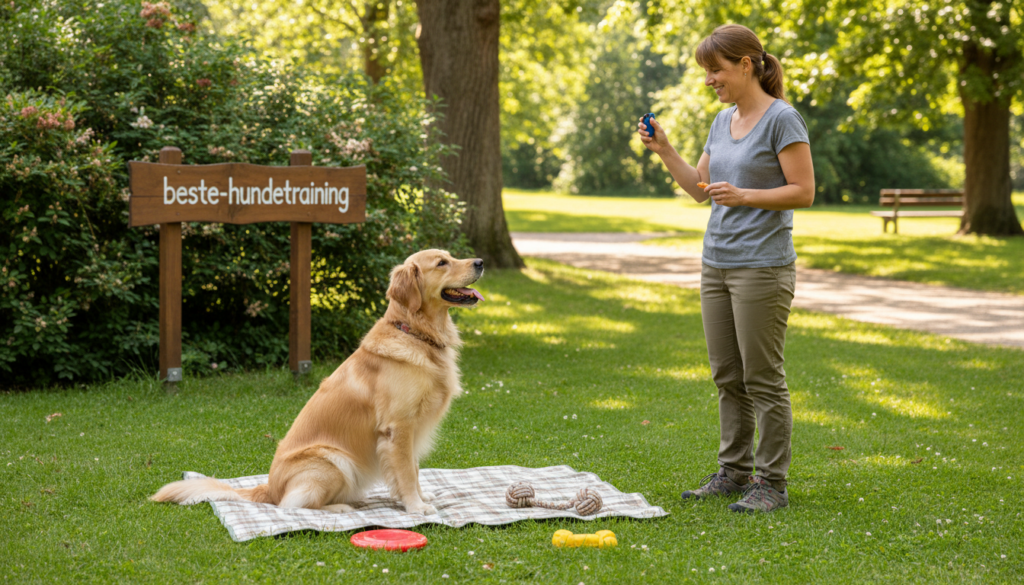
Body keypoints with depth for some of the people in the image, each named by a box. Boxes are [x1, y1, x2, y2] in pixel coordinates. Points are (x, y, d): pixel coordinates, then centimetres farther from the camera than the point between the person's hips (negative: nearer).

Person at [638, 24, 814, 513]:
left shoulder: (782, 118, -10)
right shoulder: (723, 121, 13)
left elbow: (803, 192, -13)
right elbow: (699, 189, 17)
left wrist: (744, 196, -23)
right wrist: (664, 151, 5)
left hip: (762, 266, -8)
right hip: (717, 264, 8)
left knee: (763, 377, -3)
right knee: (726, 376, 12)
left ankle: (772, 483, 5)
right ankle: (734, 471, 22)